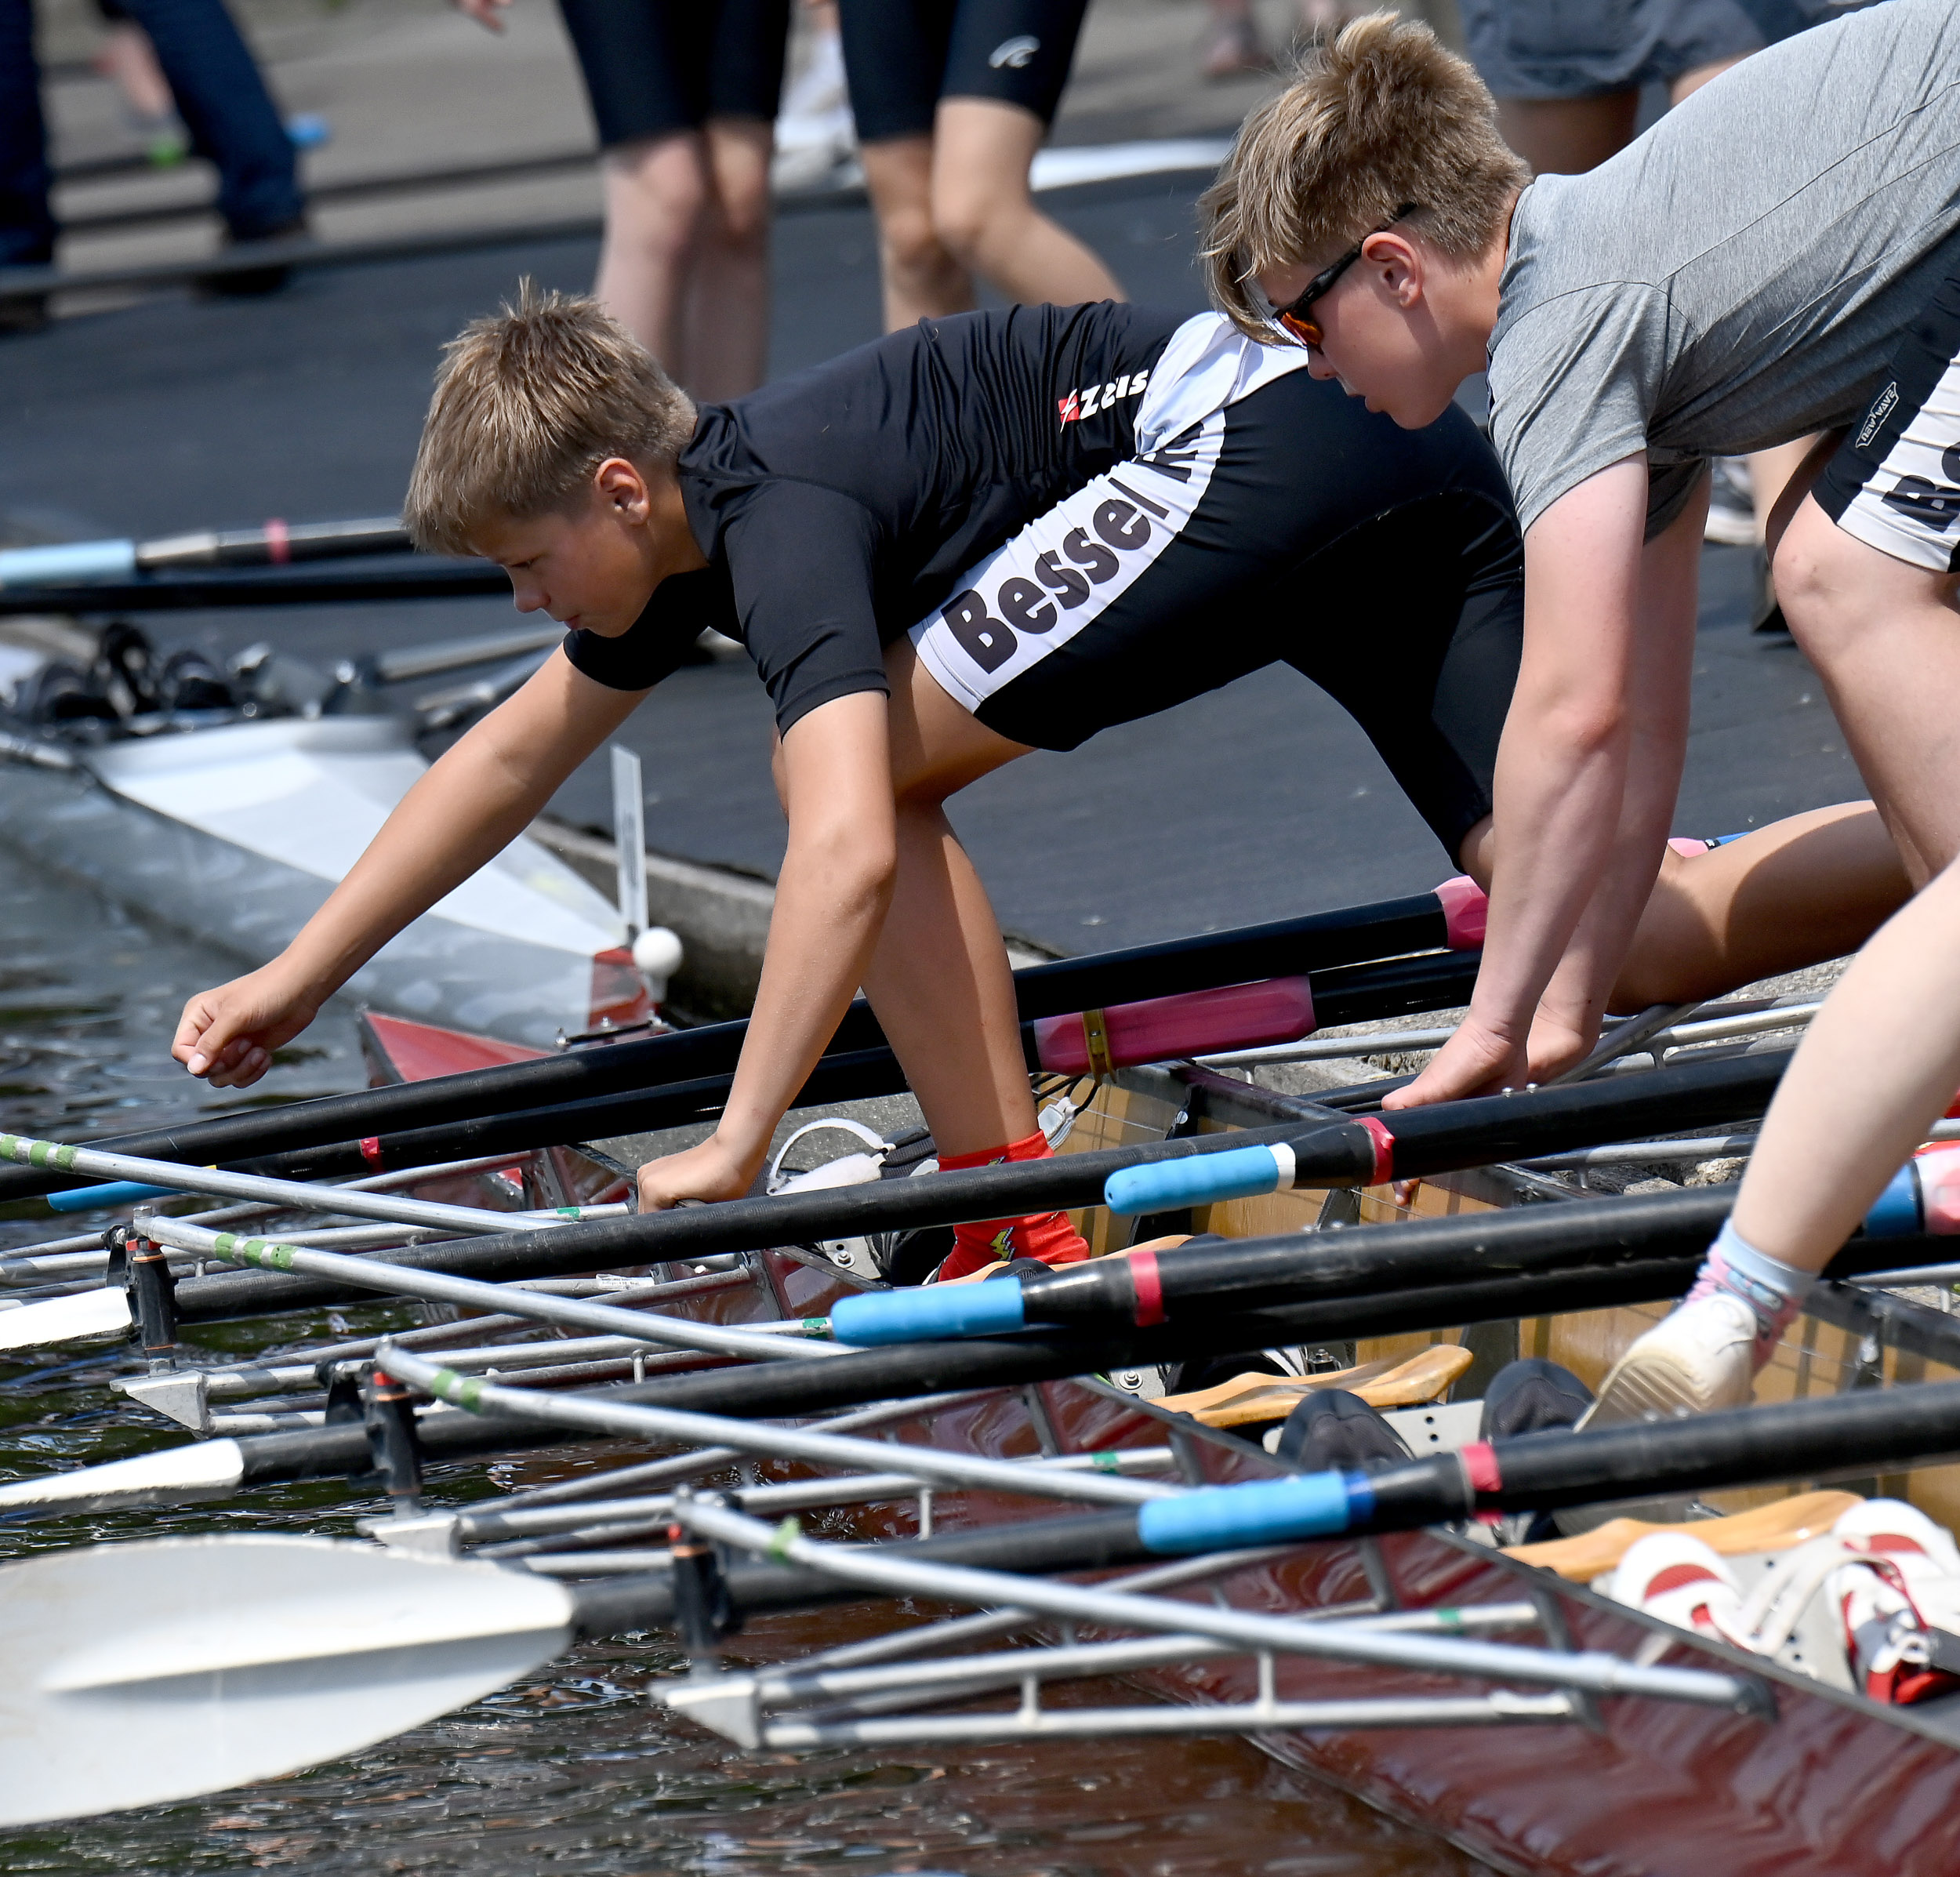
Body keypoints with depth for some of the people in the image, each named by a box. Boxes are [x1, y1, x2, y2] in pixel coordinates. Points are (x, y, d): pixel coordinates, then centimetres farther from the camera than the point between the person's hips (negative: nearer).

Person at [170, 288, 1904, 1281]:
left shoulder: (782, 514, -11)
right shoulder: (702, 500, 17)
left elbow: (852, 849, -25)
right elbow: (514, 757, 32)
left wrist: (735, 1150, -21)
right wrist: (300, 980, 34)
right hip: (1419, 467, 10)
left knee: (861, 759, -7)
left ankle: (1022, 1231, -8)